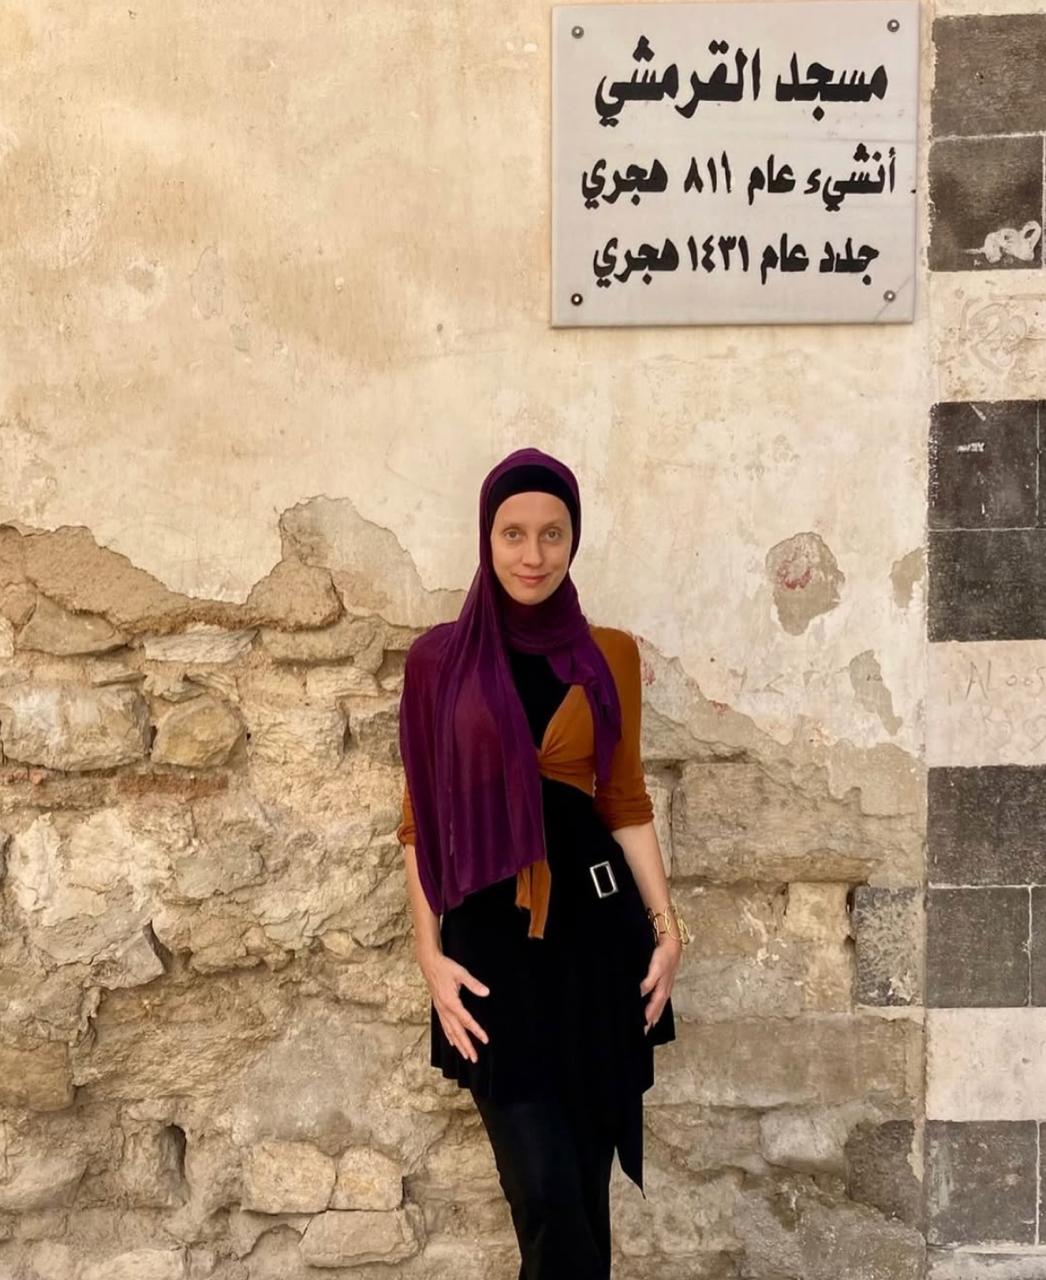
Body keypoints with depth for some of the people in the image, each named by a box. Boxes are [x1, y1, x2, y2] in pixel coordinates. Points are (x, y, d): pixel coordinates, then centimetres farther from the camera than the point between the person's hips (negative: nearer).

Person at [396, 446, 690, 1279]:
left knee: (587, 1177, 11)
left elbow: (625, 799, 9)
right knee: (547, 1192, -8)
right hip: (490, 935, -2)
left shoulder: (610, 655, 4)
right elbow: (420, 817, 1)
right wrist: (429, 952, -7)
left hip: (594, 925, 2)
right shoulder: (440, 659, 0)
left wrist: (665, 925, 2)